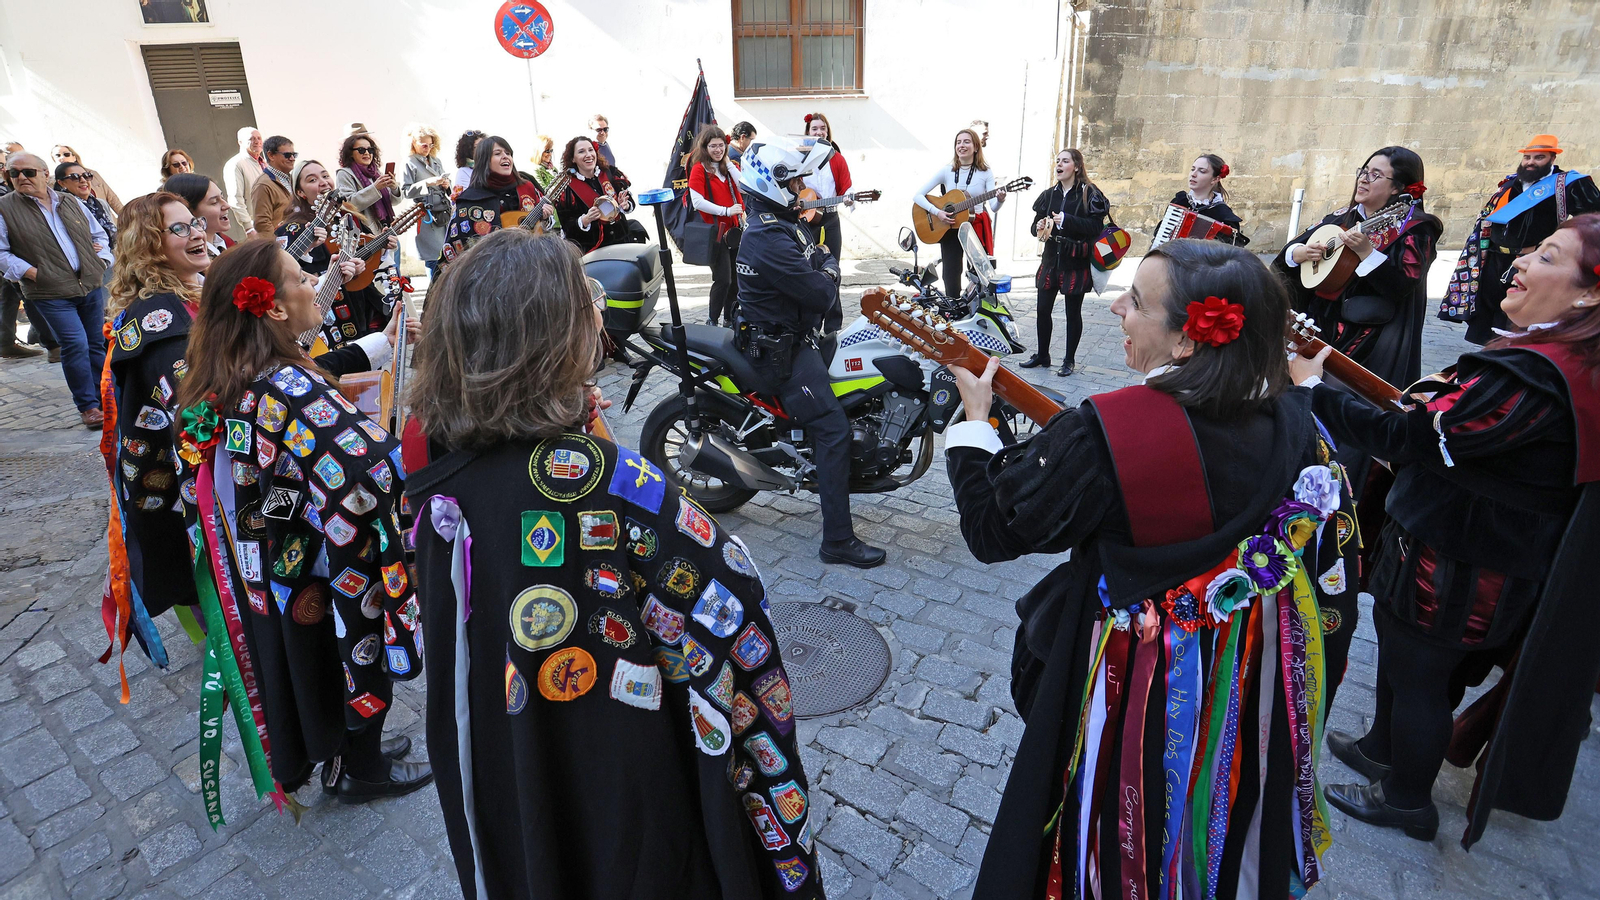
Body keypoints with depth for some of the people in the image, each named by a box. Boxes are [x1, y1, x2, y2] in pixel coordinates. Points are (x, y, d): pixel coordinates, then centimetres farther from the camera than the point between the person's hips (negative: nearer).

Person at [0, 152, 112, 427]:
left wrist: (101, 261, 7)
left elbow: (99, 235, 21)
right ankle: (88, 406, -2)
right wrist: (31, 273, -12)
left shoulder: (72, 202, 12)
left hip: (91, 285, 4)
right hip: (52, 294, -4)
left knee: (97, 345, 10)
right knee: (76, 346, -12)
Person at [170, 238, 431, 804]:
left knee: (298, 667, 25)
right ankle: (361, 770, 38)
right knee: (359, 660, 16)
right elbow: (374, 466, -43)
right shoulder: (291, 388, -32)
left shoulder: (217, 389, -4)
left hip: (263, 574, 8)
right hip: (321, 579, -8)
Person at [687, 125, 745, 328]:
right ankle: (712, 320, 6)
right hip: (714, 232, -6)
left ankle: (730, 318, 25)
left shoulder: (726, 168, 14)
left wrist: (728, 163, -6)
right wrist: (726, 211, -19)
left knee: (736, 279, 11)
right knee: (723, 279, -10)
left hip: (733, 229, 7)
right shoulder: (699, 169, -5)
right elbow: (697, 201, -16)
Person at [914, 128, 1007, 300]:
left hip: (977, 228, -1)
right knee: (951, 276, 1)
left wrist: (1000, 201, -31)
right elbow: (918, 195, -2)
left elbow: (993, 208, -8)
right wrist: (937, 212, -16)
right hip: (950, 228, 1)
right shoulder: (946, 172, 1)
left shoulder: (985, 173, -1)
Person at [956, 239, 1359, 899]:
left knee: (1128, 842, 23)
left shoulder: (1104, 436, -34)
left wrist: (974, 416, -8)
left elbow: (992, 528, -21)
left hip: (1137, 691, -5)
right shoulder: (1294, 420, -15)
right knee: (1225, 836, 32)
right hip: (1252, 694, 6)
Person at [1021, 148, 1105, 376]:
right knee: (1043, 310, 6)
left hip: (1076, 263, -5)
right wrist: (1039, 227, -8)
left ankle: (1070, 360, 16)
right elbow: (1036, 223, 16)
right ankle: (1042, 356, 21)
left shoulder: (1089, 194, -6)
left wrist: (1066, 220, -23)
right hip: (1051, 259, 5)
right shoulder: (1050, 194, 10)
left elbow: (1096, 227, -15)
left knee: (1073, 312, 4)